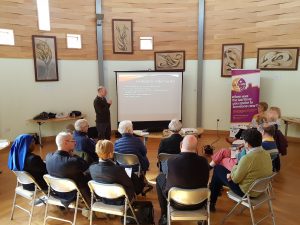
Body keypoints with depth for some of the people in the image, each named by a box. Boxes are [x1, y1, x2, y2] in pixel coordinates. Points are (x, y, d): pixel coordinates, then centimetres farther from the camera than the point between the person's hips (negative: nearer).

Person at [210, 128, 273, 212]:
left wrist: (234, 168, -1)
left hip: (245, 191, -8)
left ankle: (211, 203, 22)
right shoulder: (267, 154, -5)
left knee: (218, 169, 7)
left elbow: (235, 179, -20)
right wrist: (233, 174, 4)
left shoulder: (247, 158, -31)